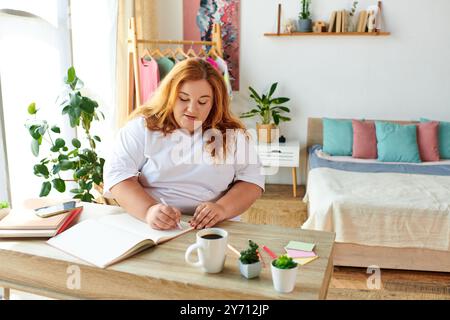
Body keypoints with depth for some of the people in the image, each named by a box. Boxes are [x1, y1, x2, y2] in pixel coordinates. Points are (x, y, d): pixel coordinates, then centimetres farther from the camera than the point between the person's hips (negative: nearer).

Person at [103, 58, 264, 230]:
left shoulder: (234, 134, 6)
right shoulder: (142, 126, 3)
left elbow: (252, 180, 3)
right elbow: (117, 173, -4)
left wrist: (222, 208, -16)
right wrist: (148, 210, -22)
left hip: (215, 230, 1)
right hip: (151, 228, 0)